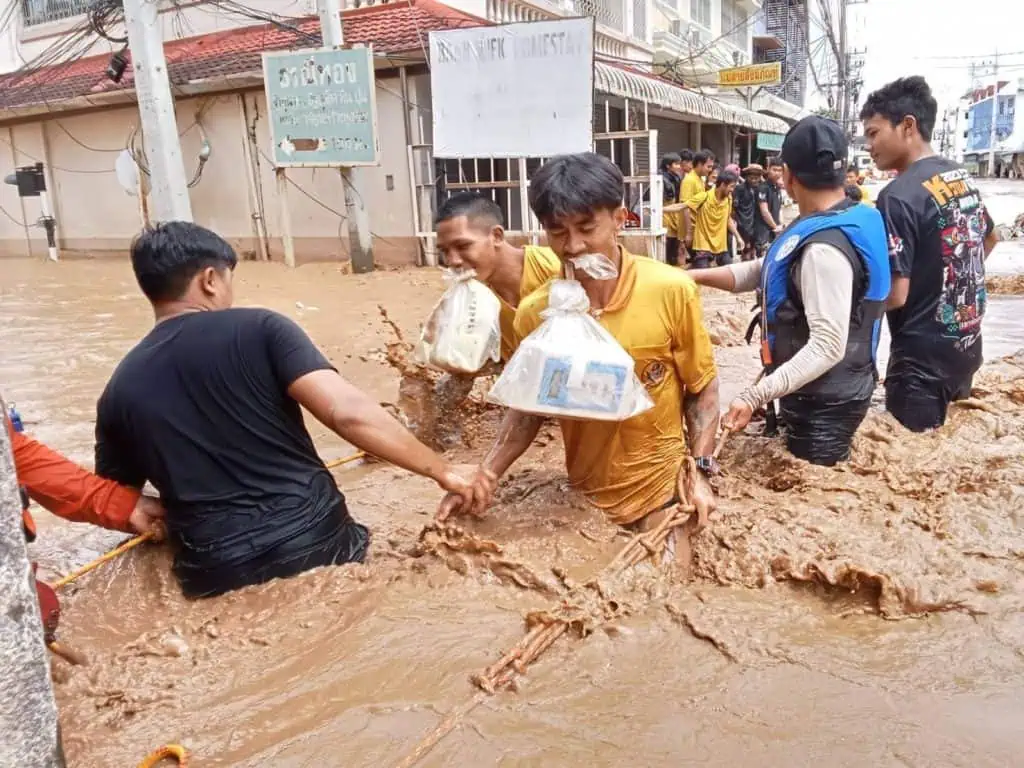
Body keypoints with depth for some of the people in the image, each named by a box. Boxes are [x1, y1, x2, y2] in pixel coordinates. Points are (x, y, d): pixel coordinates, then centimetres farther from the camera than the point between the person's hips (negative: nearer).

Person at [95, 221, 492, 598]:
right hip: (314, 542, -3)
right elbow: (346, 412, -19)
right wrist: (442, 470, -11)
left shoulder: (119, 390, 6)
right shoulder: (257, 329, -7)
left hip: (216, 576, 4)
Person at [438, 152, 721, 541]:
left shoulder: (671, 291, -16)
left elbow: (702, 387, -4)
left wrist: (701, 471, -10)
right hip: (584, 498, 2)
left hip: (661, 493, -1)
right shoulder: (534, 312, -12)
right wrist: (484, 477, -8)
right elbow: (530, 405, 1)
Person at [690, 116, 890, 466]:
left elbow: (827, 346, -33)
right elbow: (765, 270, 8)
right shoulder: (851, 220, 5)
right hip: (827, 394, 10)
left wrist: (756, 396, -38)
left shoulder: (824, 247, -28)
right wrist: (697, 276, -3)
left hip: (824, 403, -10)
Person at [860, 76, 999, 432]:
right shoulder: (962, 176, 6)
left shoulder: (898, 196, -21)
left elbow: (894, 295, -23)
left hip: (923, 355, -9)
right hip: (967, 344, 9)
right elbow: (989, 239, 24)